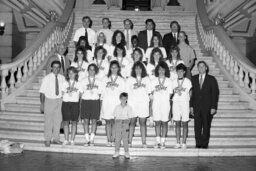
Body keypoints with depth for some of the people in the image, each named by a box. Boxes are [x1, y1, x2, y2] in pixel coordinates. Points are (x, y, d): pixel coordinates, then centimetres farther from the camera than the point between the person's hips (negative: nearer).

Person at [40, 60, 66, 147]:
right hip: (49, 100, -3)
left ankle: (56, 138, 22)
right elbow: (42, 92, -7)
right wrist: (42, 104, -12)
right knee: (48, 121, 3)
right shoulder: (46, 78, -8)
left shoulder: (62, 78, 1)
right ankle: (47, 140, 14)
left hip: (59, 100, 3)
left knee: (58, 120, 9)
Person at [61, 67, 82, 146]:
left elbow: (80, 94, 7)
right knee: (66, 122, 1)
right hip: (66, 103, 1)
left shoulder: (78, 84, 7)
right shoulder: (65, 83, 9)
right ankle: (66, 140, 8)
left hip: (75, 103, 0)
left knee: (74, 122, 2)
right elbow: (62, 94, 8)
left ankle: (72, 140, 9)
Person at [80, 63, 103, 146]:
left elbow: (99, 93, 10)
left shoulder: (98, 81, 10)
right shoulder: (83, 81, 10)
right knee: (86, 120, -3)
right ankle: (87, 139, 2)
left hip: (95, 101, 0)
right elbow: (81, 92, 7)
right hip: (85, 100, 0)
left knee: (94, 120, -1)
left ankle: (92, 139, 5)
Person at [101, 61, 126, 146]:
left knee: (114, 122, -6)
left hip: (116, 102, -1)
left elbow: (123, 92, 5)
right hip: (107, 101, 1)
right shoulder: (106, 79, 14)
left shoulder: (121, 80, 10)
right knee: (108, 121, -1)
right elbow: (103, 90, 11)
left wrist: (116, 86, -9)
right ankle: (108, 140, 2)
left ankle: (112, 140, -2)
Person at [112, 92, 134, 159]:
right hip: (118, 124, 1)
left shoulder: (129, 108, 2)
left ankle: (126, 153, 9)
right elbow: (115, 117, 9)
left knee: (125, 139, 0)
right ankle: (116, 152, 11)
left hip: (125, 124, -1)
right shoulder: (117, 107, 7)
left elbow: (129, 118, 3)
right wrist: (116, 124, -1)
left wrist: (126, 124, -7)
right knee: (117, 139, 3)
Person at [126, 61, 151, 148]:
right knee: (132, 122, -2)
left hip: (143, 103, 0)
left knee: (143, 122, 1)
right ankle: (129, 141, 2)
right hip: (132, 102, 0)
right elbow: (127, 91, 5)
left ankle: (144, 142, 3)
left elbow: (149, 92, 9)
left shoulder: (146, 79, 11)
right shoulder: (130, 79, 9)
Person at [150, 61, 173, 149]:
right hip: (156, 104, 1)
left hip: (165, 104, -1)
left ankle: (163, 142, 5)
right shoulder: (154, 81, 9)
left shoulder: (169, 81, 6)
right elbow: (152, 95, 8)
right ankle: (157, 141, 6)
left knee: (164, 122, 0)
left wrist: (170, 107, -2)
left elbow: (170, 94, 5)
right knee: (157, 122, 1)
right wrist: (150, 107, 2)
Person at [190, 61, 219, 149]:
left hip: (207, 107, -2)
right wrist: (191, 106, 2)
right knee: (197, 126, 1)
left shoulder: (211, 79, 1)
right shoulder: (193, 79, 9)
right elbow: (192, 93, 9)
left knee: (206, 126, 2)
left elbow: (215, 94, -1)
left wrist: (213, 107, -7)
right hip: (196, 107, 2)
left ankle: (205, 143, 11)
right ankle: (198, 143, 9)